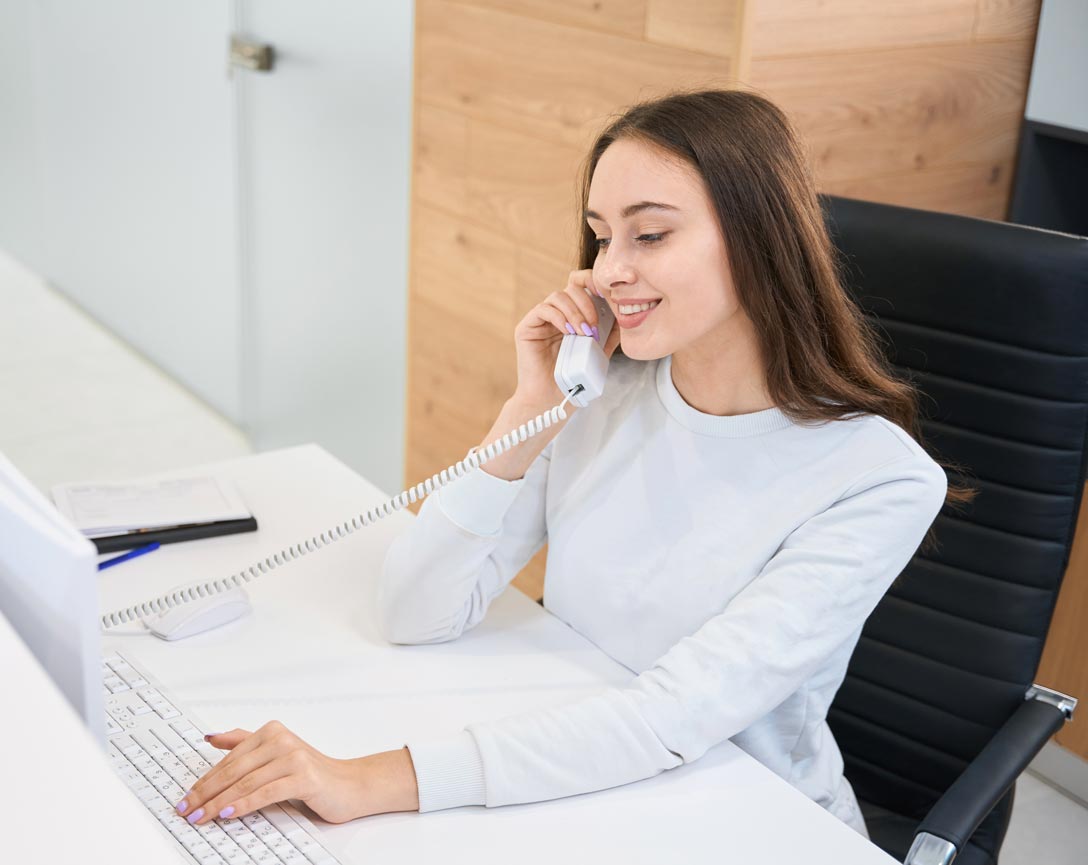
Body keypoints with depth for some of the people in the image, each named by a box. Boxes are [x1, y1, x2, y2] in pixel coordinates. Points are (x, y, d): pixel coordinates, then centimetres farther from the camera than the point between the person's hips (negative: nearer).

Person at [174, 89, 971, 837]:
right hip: (572, 798, 3)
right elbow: (416, 616, -7)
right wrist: (529, 413, -17)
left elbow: (676, 718, -26)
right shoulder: (601, 393, -5)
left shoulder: (878, 481, -17)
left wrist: (378, 781, -32)